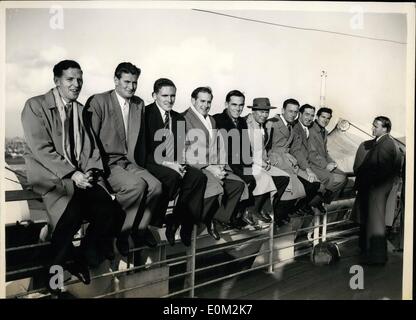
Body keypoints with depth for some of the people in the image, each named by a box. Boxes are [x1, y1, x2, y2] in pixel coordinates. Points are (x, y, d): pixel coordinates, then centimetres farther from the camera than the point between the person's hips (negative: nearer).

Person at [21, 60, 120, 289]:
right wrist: (71, 173, -18)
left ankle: (81, 261, 1)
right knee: (72, 211, -32)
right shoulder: (35, 105, 0)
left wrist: (90, 172, -7)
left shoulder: (81, 110, 17)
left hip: (81, 175, 5)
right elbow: (40, 148, -10)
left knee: (108, 210, -20)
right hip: (49, 174, -5)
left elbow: (90, 147, 13)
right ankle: (56, 268, -6)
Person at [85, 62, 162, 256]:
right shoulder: (98, 102, -5)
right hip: (107, 163, -5)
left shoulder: (139, 104, 14)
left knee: (155, 185, -21)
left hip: (130, 162, 6)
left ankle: (139, 230, -2)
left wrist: (140, 166, 15)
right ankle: (121, 234, -10)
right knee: (137, 185, -30)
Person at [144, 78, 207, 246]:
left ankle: (177, 222, -11)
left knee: (199, 177, -19)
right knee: (172, 176, -34)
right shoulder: (145, 114, -6)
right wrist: (165, 162, -21)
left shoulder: (179, 119, 16)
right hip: (151, 163, -6)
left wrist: (179, 163, -6)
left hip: (173, 164, 6)